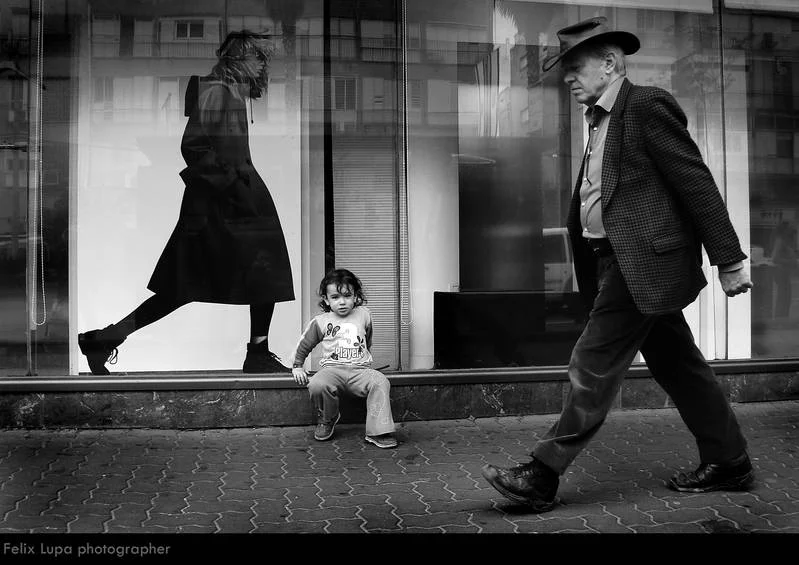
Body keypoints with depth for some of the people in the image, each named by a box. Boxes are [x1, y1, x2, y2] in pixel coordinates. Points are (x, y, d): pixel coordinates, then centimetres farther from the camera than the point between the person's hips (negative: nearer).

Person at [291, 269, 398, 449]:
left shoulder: (364, 315, 10)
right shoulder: (321, 322, 4)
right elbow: (303, 344, 18)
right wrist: (297, 366, 16)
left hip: (360, 369, 1)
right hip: (331, 368, -1)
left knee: (381, 382, -29)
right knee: (317, 385, -33)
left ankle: (378, 432, -22)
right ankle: (327, 419, 0)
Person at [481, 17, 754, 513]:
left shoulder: (648, 106, -10)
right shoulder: (601, 120, 17)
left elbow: (697, 184, -12)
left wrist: (729, 259, -11)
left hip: (642, 261, -9)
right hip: (618, 261, 9)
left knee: (594, 365, -8)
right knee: (676, 364, 15)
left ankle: (542, 477, -1)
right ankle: (728, 463, 28)